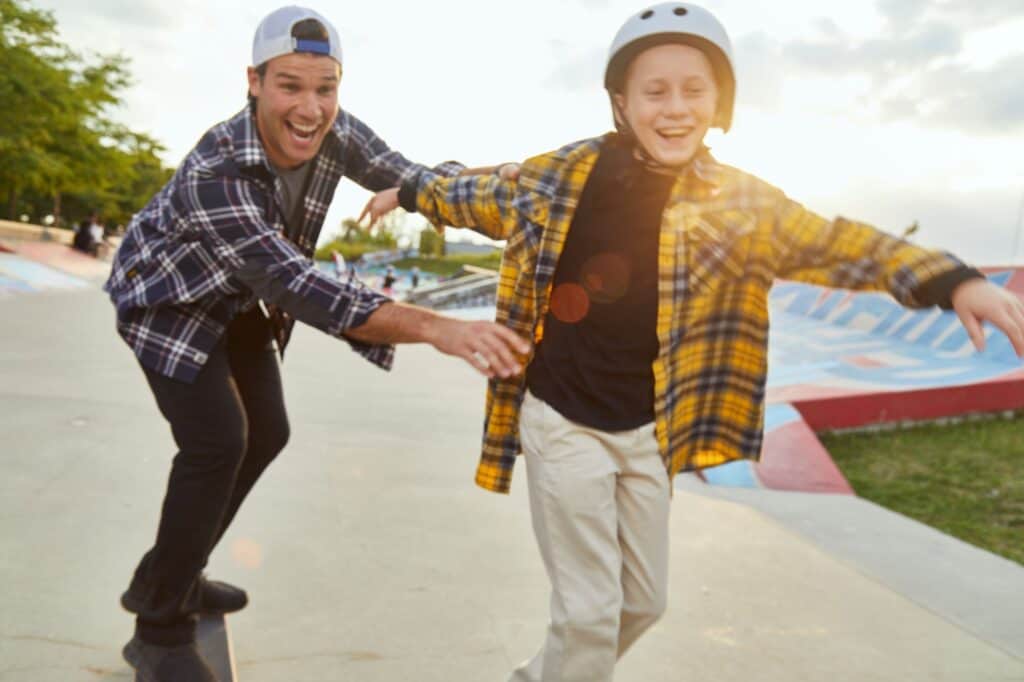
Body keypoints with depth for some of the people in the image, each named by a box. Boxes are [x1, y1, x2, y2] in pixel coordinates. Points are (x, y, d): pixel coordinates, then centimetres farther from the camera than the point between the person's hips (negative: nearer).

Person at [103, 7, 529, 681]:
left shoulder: (336, 132, -20)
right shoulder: (213, 173, -40)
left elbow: (409, 177, -14)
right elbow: (301, 288, -48)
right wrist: (436, 328, -60)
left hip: (235, 298, 7)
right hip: (168, 299, -7)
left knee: (266, 432, 9)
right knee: (217, 443, -17)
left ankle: (167, 576, 26)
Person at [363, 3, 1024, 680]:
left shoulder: (733, 202, -4)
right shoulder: (565, 174, -8)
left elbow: (828, 242, -11)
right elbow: (482, 196, 8)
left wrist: (954, 280, -25)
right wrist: (408, 190, 23)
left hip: (645, 429, 4)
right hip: (563, 422, -3)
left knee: (644, 600, 17)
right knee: (590, 610, -1)